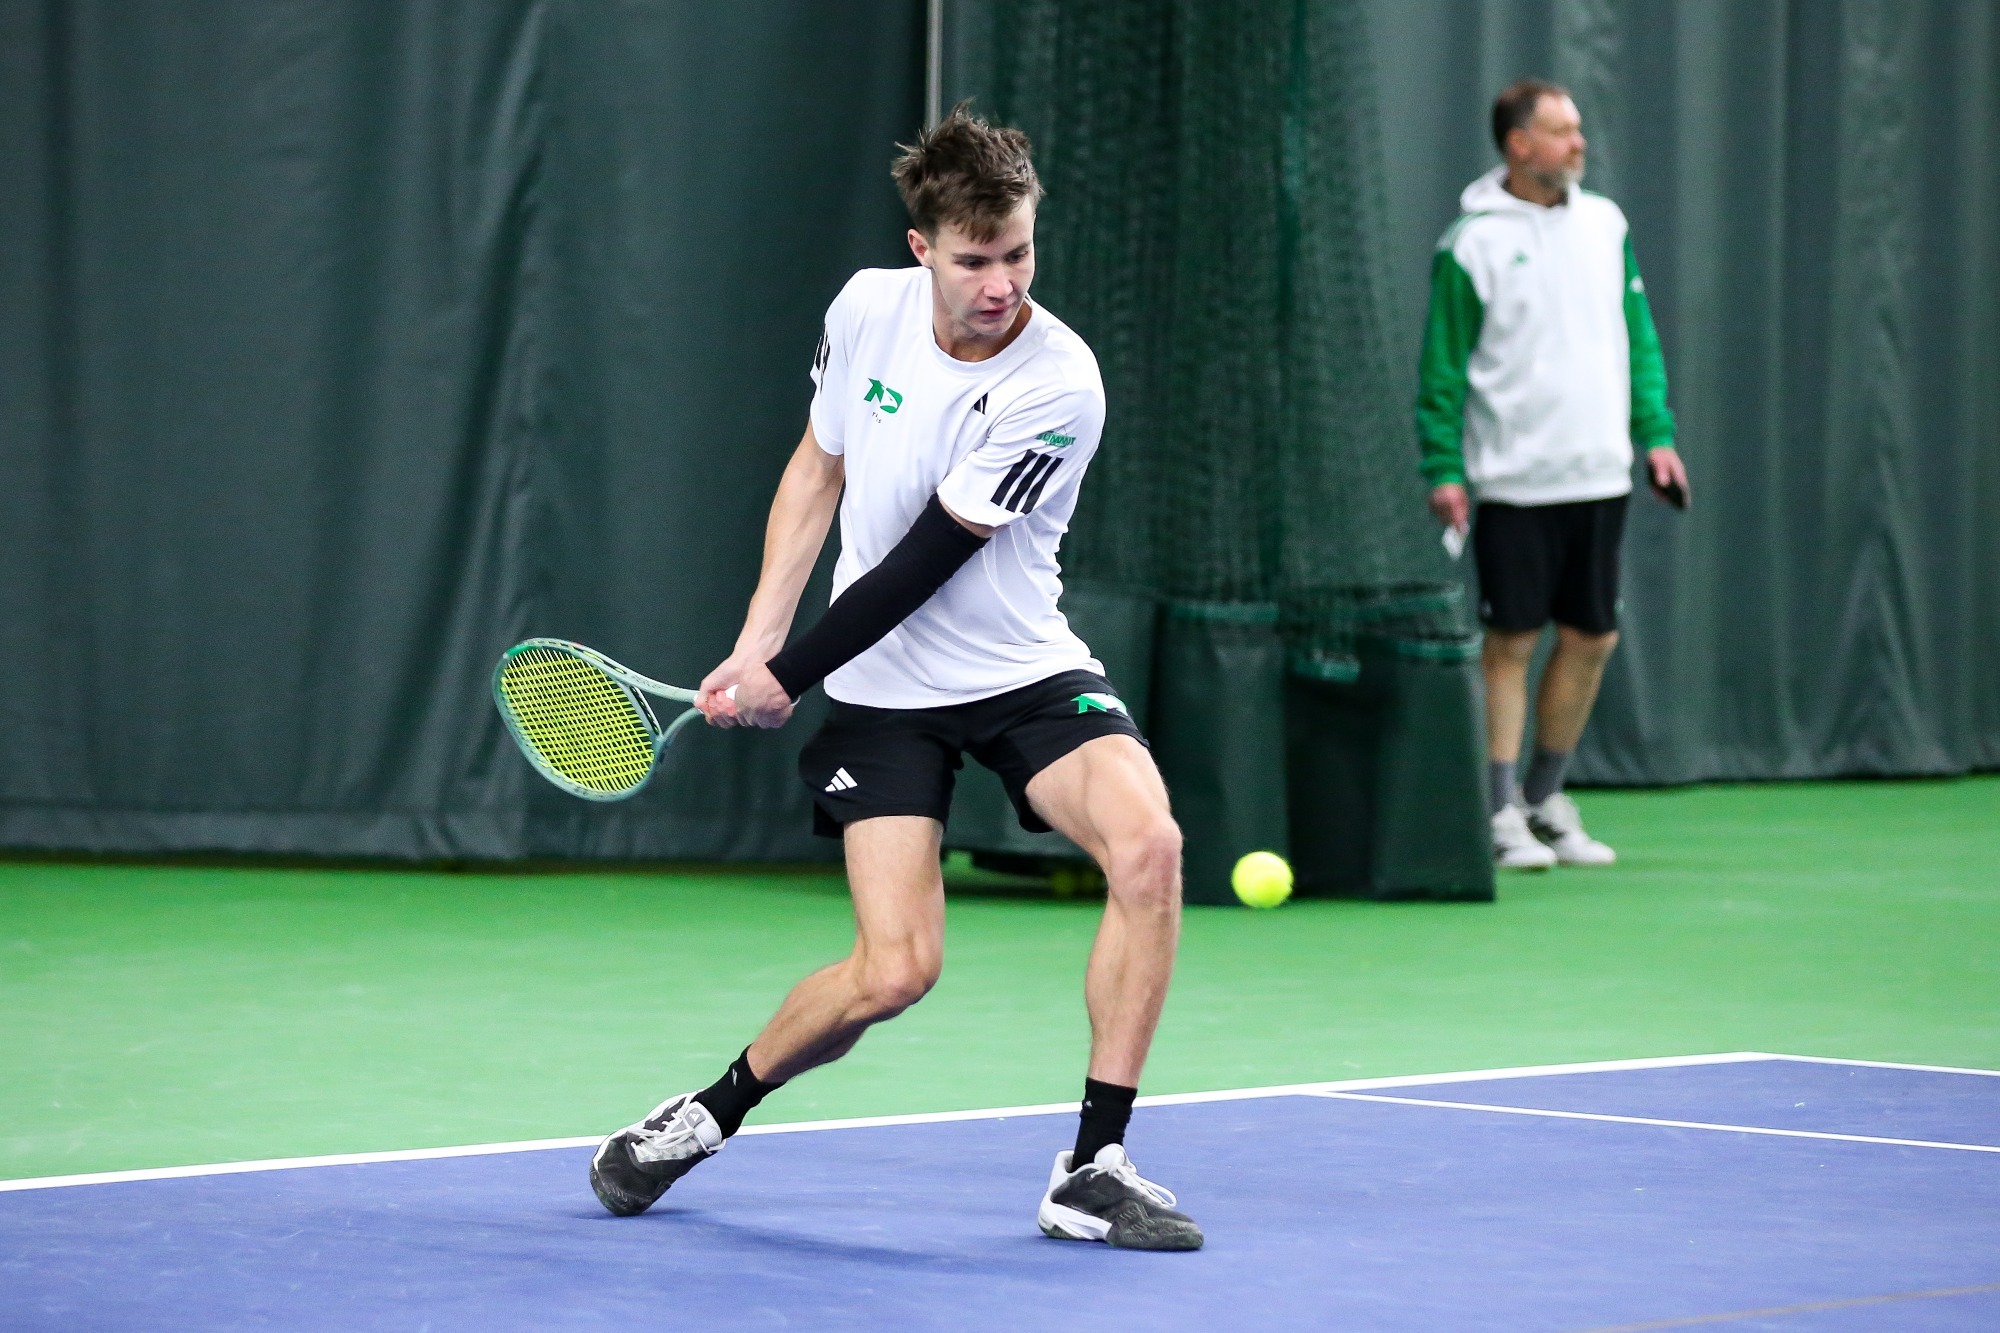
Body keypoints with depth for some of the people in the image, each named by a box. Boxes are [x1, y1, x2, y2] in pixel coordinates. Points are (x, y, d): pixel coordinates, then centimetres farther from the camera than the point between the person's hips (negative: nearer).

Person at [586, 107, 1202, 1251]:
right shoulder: (869, 309, -7)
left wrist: (787, 676, -14)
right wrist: (758, 639, 1)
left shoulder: (1059, 386, -21)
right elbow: (818, 468, 10)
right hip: (883, 690, 1)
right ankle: (709, 1115, 14)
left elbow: (924, 562, -19)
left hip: (1025, 672, -1)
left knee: (1148, 846, -28)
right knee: (895, 969, -14)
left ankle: (1093, 1170, -19)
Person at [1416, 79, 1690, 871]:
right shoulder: (1471, 245, -7)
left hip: (1599, 477, 5)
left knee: (1590, 640, 8)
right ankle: (1503, 814, 4)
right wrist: (1442, 470, -9)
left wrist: (1656, 433, 7)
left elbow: (1639, 337, 14)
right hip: (1514, 481, -5)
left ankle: (1546, 798, 21)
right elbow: (1442, 368, -5)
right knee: (1511, 642, -2)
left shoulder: (1604, 225, 8)